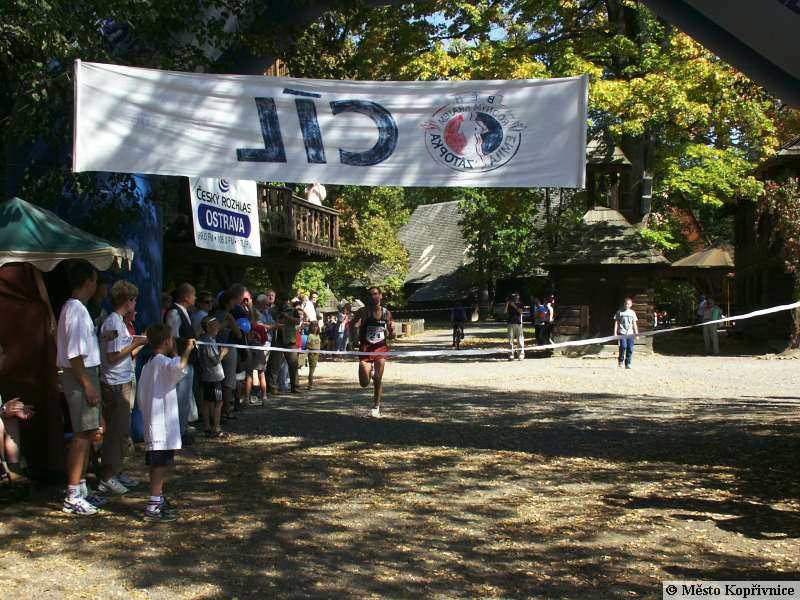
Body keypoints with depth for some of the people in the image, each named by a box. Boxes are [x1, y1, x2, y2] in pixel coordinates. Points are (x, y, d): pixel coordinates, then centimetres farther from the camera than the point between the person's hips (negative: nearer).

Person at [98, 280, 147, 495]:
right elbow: (113, 357, -21)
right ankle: (107, 478, -1)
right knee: (116, 431, -6)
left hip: (123, 383, 10)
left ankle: (116, 472, 23)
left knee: (122, 430, 15)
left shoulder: (119, 322, 15)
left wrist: (141, 343, 18)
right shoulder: (113, 323, -16)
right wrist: (136, 343, -15)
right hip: (116, 384, -10)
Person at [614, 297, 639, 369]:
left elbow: (634, 324, 17)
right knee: (623, 346, -19)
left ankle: (628, 363, 7)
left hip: (630, 333, 3)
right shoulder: (620, 312, 5)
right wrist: (615, 332, -3)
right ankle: (621, 361, 1)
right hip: (622, 333, -3)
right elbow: (616, 322, 5)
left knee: (630, 349, -2)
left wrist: (636, 333, 12)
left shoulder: (632, 312, 14)